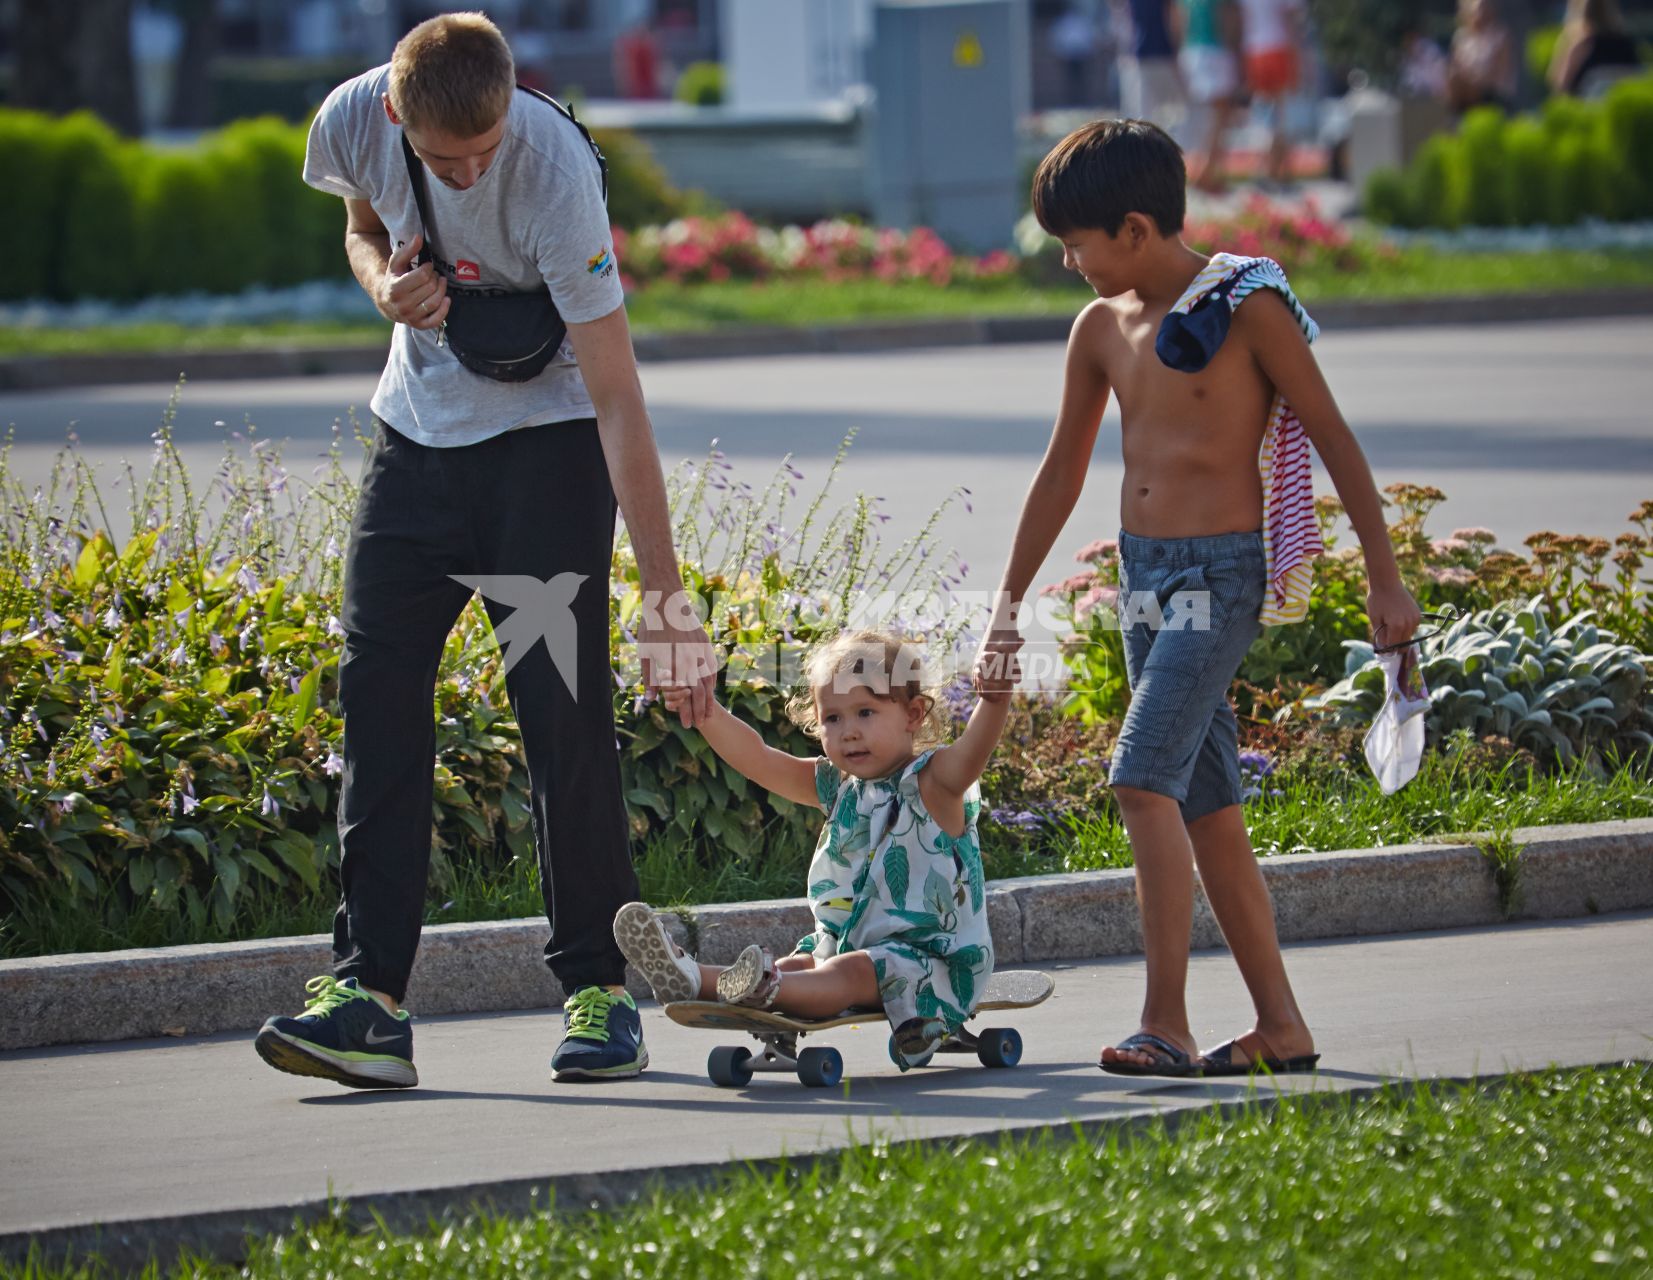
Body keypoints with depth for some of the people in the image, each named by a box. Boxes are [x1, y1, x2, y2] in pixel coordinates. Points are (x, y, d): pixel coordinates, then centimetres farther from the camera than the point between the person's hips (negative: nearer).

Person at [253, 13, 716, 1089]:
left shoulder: (554, 175, -29)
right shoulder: (353, 122, -15)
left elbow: (618, 402, -28)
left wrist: (667, 599, -30)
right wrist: (387, 283, -14)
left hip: (547, 439, -5)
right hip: (418, 426, 5)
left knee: (561, 708, -11)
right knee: (376, 696, -4)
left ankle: (600, 988, -1)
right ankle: (370, 995, -6)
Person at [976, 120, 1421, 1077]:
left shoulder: (1247, 308, -10)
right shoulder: (1103, 328, 9)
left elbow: (1333, 438, -6)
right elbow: (1063, 473, 19)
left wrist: (1386, 577, -7)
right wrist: (1009, 603, 20)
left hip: (1224, 573, -7)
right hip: (1144, 572, 7)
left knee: (1145, 777, -20)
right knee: (1207, 808, 7)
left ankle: (1166, 1025, -20)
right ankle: (1282, 1027, 14)